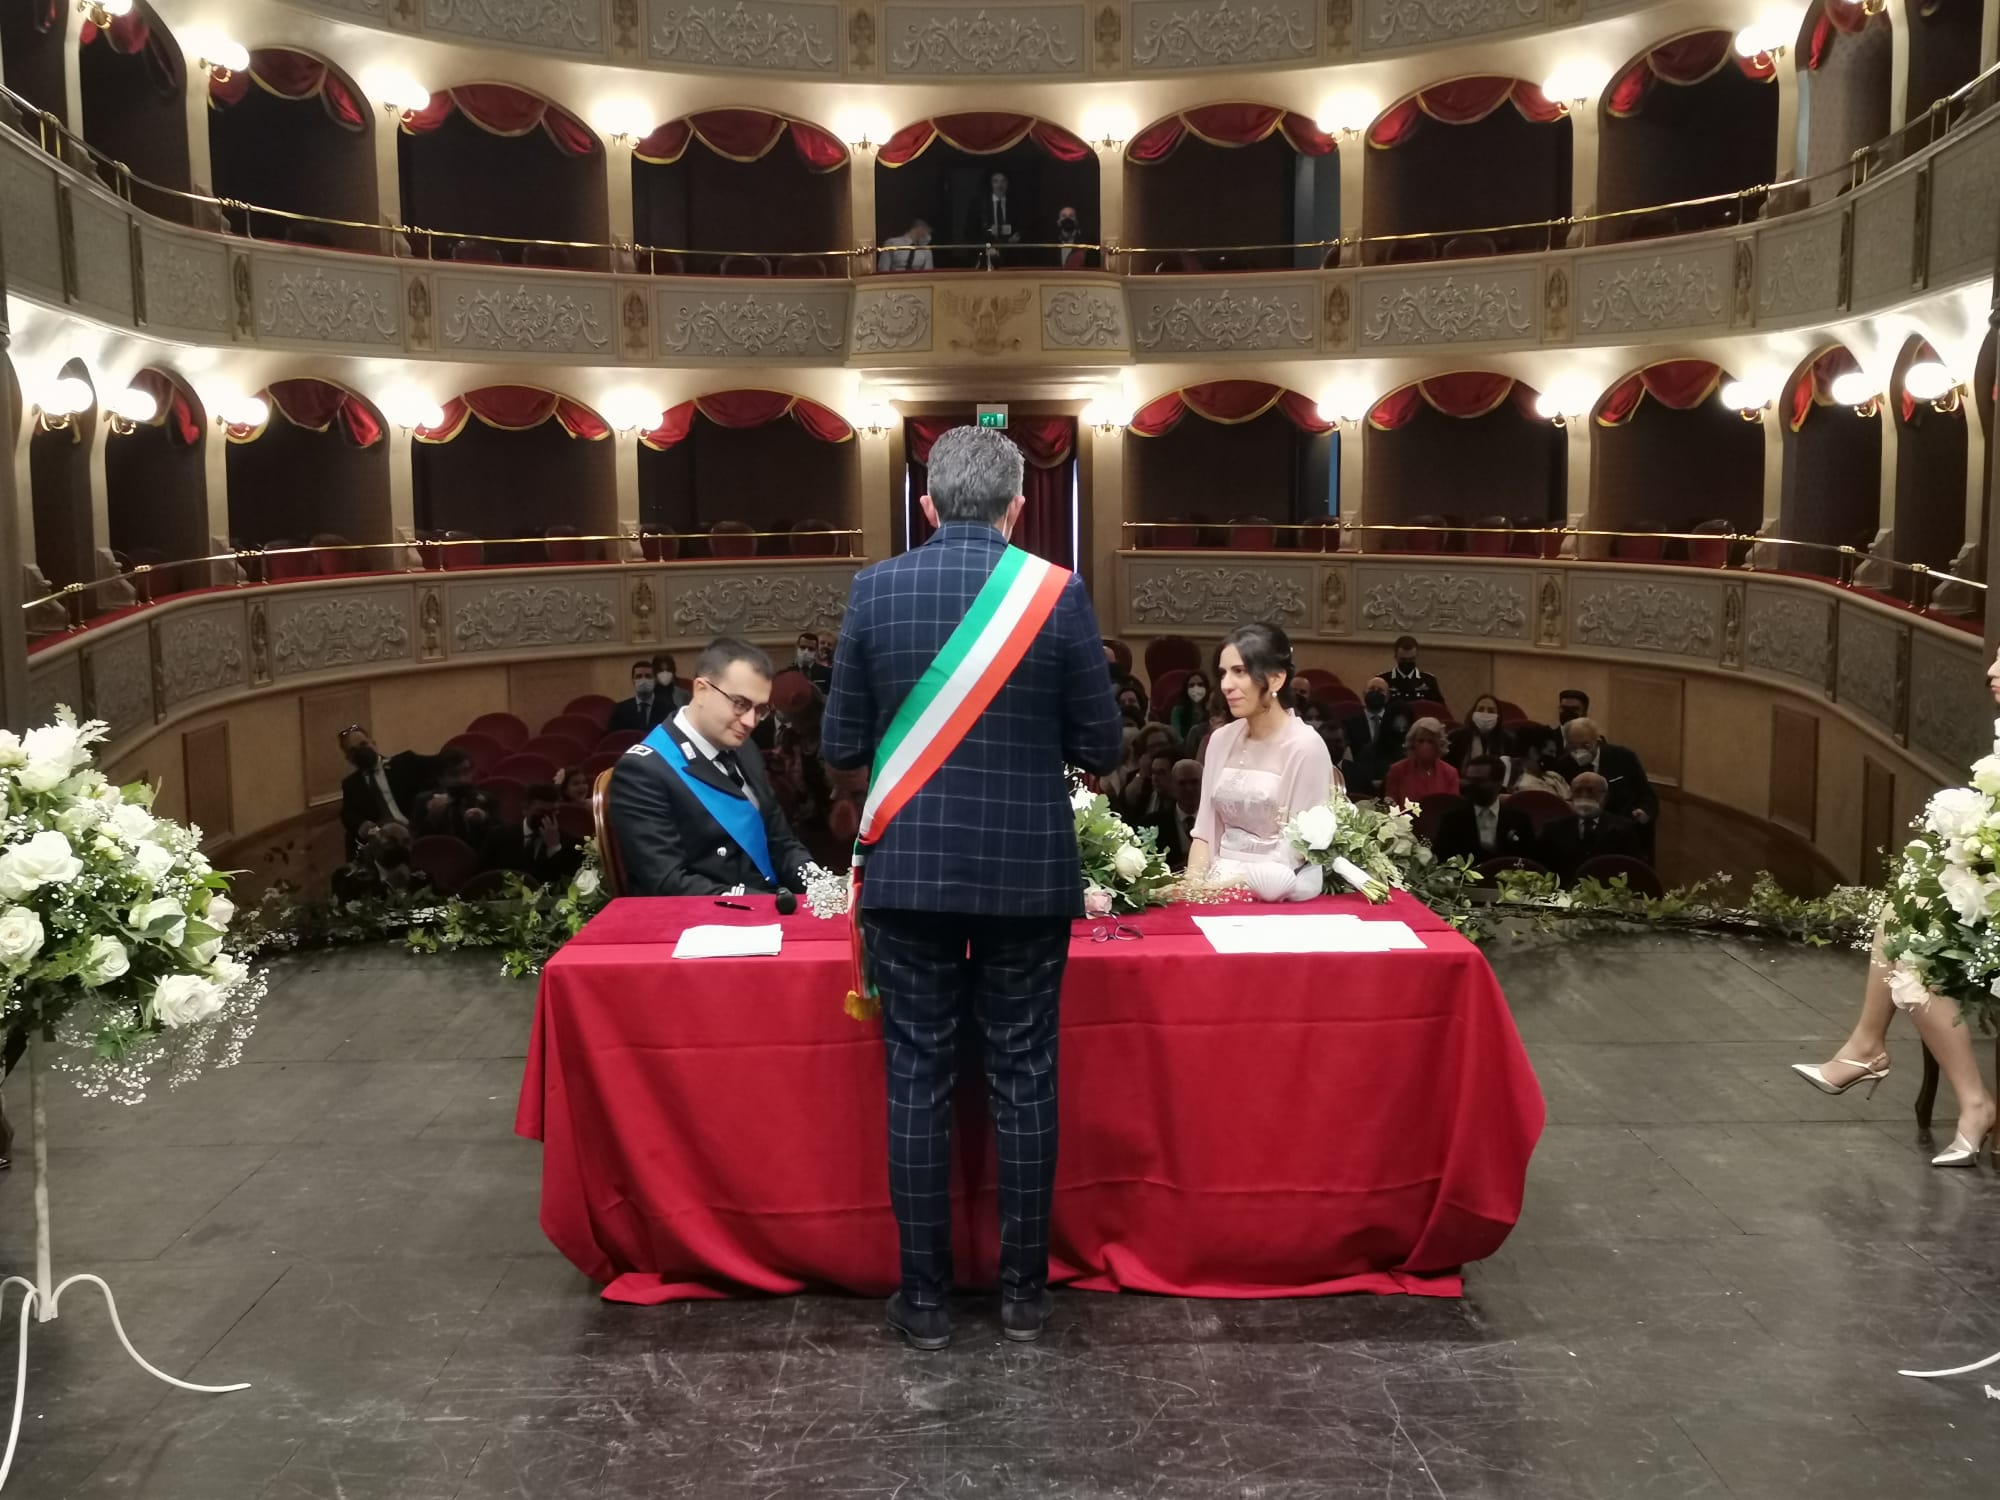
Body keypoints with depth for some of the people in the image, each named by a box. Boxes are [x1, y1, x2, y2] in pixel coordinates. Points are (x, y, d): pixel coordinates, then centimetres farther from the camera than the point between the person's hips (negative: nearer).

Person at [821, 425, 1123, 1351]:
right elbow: (1100, 749, -2)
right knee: (1023, 1078, 9)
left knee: (918, 1080, 7)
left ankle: (925, 1297, 14)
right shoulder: (1058, 593, -5)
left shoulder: (876, 590, -3)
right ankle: (1022, 1290, 19)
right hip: (1027, 869, 0)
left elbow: (840, 746, 1)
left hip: (910, 868, 0)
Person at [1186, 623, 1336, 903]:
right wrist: (1193, 885, -7)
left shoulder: (1305, 746, -9)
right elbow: (1205, 830, 9)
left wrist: (1229, 887, -17)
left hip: (1279, 898, -4)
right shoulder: (1221, 739, 8)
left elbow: (1296, 850, -10)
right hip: (1220, 884, 4)